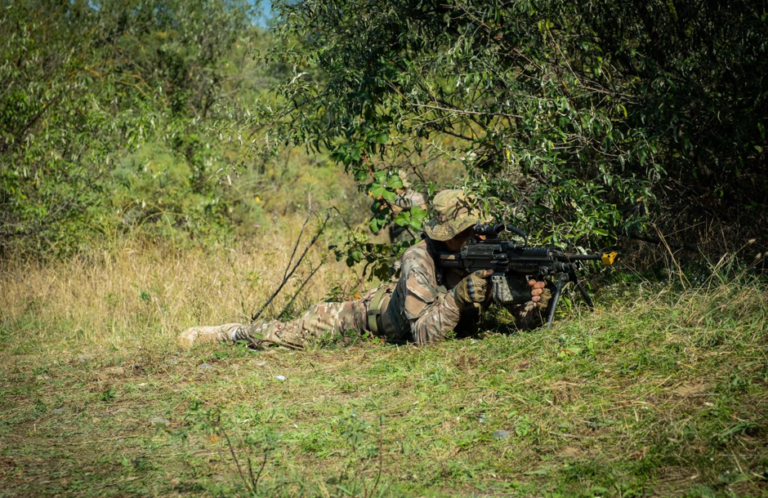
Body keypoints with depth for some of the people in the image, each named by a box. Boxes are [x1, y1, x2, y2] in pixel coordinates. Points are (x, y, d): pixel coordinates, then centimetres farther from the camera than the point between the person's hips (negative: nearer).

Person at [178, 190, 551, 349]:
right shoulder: (420, 261, -38)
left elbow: (526, 321, -27)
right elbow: (423, 335, -43)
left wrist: (536, 301, -50)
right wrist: (458, 297, -54)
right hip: (378, 315, -4)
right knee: (300, 331, 4)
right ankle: (233, 332, 33)